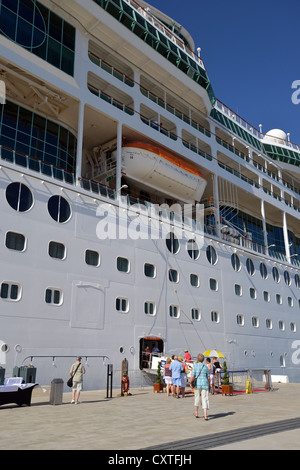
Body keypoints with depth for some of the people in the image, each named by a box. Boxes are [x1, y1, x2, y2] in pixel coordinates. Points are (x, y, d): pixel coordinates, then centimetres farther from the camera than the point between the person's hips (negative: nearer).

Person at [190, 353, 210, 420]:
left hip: (197, 384, -1)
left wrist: (190, 383, 4)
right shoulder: (205, 367, 3)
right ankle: (205, 416, -10)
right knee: (204, 400, 1)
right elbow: (208, 377, 5)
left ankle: (196, 413, 32)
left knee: (197, 398, 17)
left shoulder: (195, 366, -6)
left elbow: (192, 376, -12)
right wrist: (208, 385, 19)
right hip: (205, 384, 1)